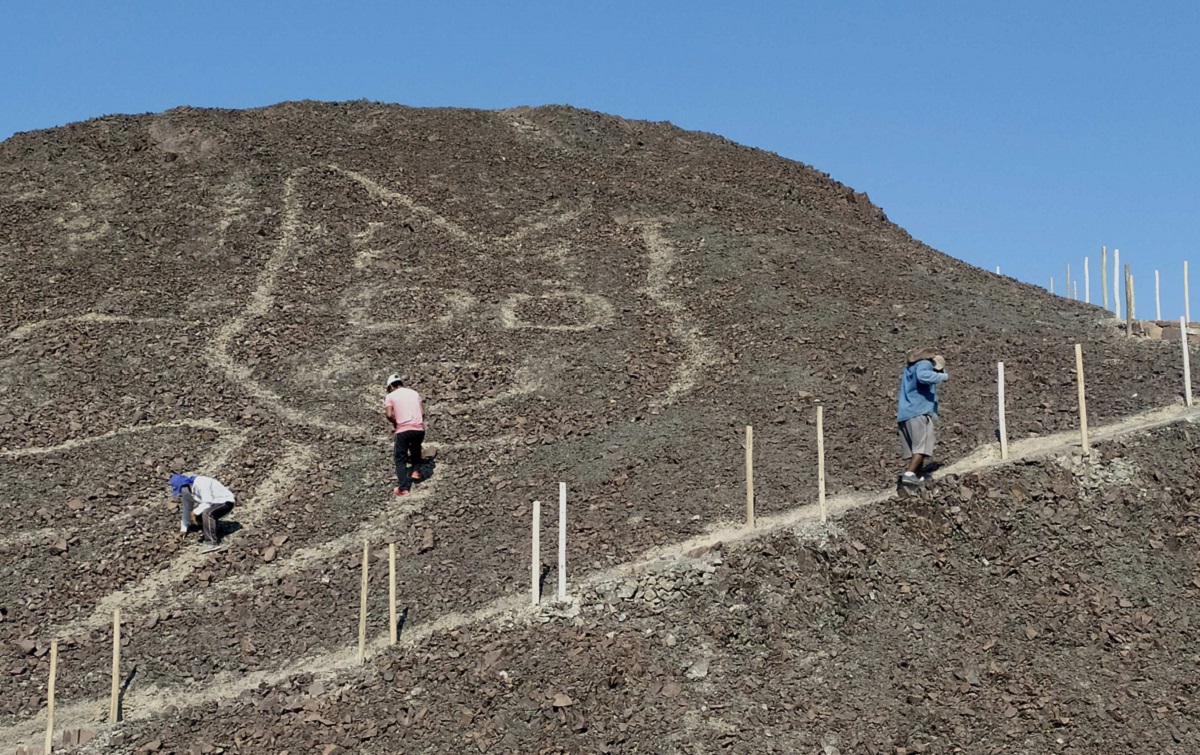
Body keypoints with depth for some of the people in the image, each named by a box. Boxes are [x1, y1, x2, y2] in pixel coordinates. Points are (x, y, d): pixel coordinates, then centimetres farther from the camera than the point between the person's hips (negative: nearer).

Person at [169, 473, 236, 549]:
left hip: (225, 502, -10)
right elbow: (186, 509, 7)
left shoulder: (200, 484, -28)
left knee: (207, 513, -31)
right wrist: (183, 529, 8)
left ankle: (212, 542, -23)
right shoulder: (186, 491, 0)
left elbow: (208, 502, -30)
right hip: (215, 503, 10)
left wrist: (195, 512, -27)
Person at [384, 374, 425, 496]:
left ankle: (403, 487, -5)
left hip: (403, 430, -4)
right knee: (416, 450, 33)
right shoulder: (414, 393, 17)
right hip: (419, 429, 4)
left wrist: (395, 423, 12)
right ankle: (416, 471, 21)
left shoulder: (391, 396, 6)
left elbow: (389, 415, -5)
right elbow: (422, 413, 11)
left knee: (400, 458, 5)